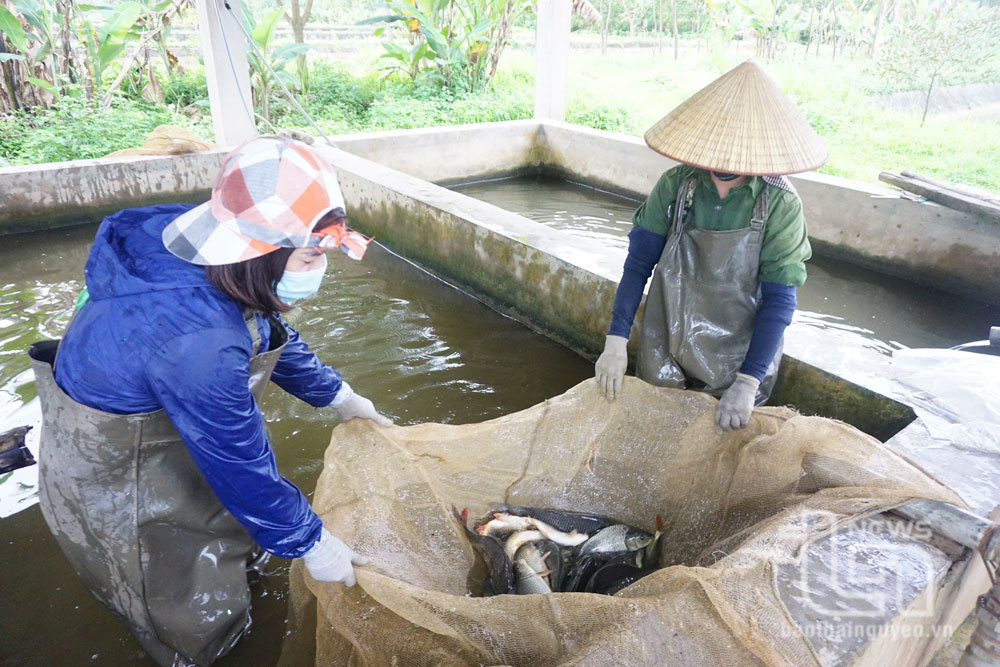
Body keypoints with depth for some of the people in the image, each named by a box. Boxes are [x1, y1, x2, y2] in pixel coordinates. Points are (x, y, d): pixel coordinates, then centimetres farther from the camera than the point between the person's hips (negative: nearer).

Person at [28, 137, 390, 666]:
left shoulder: (218, 264, -16)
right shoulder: (196, 338, -42)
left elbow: (274, 335, 4)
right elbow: (240, 463, -31)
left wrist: (338, 396, 10)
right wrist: (311, 544, -17)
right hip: (114, 479, -7)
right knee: (198, 617, 13)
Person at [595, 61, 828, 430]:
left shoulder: (781, 205, -15)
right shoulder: (674, 186, -10)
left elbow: (779, 300, -13)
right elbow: (638, 264, -7)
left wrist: (747, 383, -19)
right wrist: (615, 342, -12)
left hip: (738, 360, -1)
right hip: (665, 355, 2)